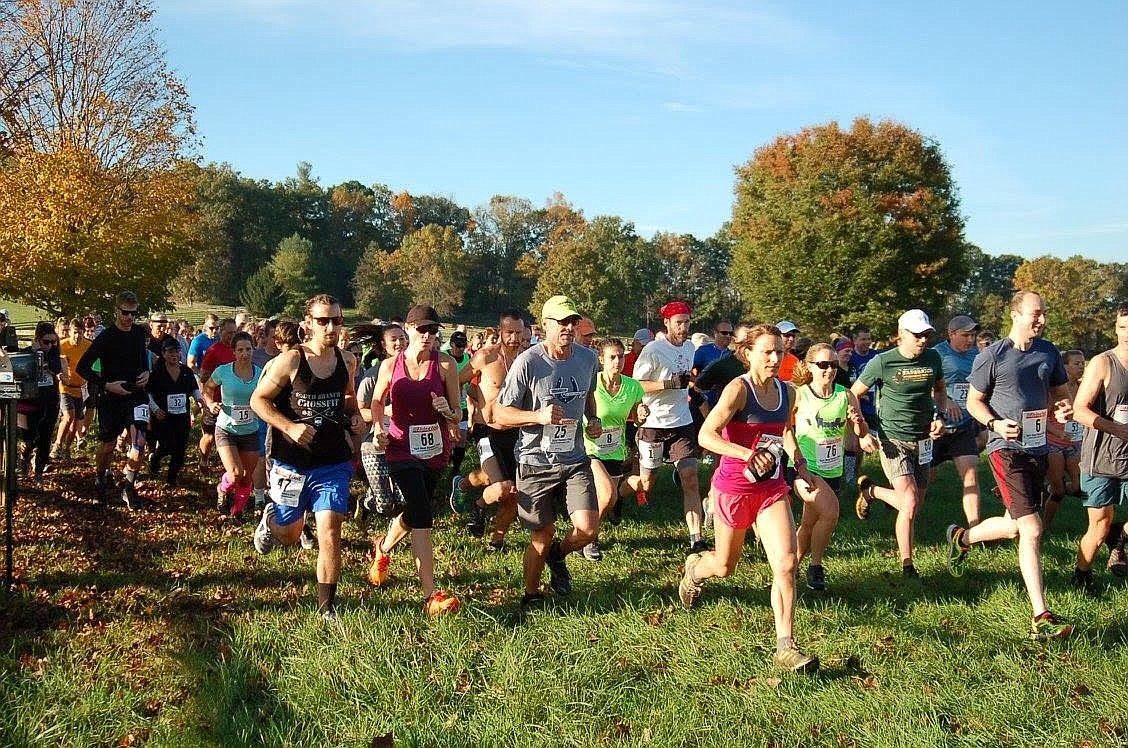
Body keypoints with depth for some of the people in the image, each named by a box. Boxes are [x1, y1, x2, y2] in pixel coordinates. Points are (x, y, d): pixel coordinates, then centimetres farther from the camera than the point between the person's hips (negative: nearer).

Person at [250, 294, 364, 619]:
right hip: (291, 465, -2)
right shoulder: (290, 361, -12)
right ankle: (270, 519, 52)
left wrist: (355, 417, 2)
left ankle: (327, 605, 3)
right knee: (289, 535, 15)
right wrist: (290, 427, -20)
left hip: (333, 463, 2)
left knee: (330, 531, -9)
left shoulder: (346, 360, 2)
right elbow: (258, 400, -7)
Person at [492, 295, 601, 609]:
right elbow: (500, 414, -12)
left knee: (587, 529, -9)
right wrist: (539, 416, -27)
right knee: (543, 535, 5)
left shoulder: (587, 358, 2)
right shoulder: (528, 362, -14)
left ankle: (558, 554, 27)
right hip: (536, 462, -4)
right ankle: (531, 595, 30)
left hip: (575, 460, 4)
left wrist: (593, 420, 4)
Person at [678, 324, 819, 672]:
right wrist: (748, 454, -34)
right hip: (734, 486, -4)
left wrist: (799, 463, 9)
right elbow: (706, 435, -23)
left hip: (772, 487, 4)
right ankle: (694, 568, 52)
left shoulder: (787, 391, 3)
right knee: (724, 566, 15)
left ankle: (785, 647, -5)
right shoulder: (738, 389, -16)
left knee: (786, 563, -12)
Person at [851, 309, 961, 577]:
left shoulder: (932, 359, 1)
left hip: (922, 440, 5)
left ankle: (871, 491, 35)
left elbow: (940, 390, 21)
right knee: (910, 504, -16)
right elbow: (853, 396, -2)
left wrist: (939, 417, 3)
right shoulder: (882, 362, -12)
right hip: (894, 441, -5)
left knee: (915, 504, 10)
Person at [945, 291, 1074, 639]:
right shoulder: (992, 356, -8)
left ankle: (961, 537, 47)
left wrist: (1063, 410, -5)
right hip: (1006, 448, -6)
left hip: (1038, 447, 7)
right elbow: (973, 402, -1)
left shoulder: (1049, 353, 7)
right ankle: (1041, 618, -11)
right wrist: (996, 424, -19)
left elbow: (1060, 394, 19)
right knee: (1031, 528, -15)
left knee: (1015, 525, 17)